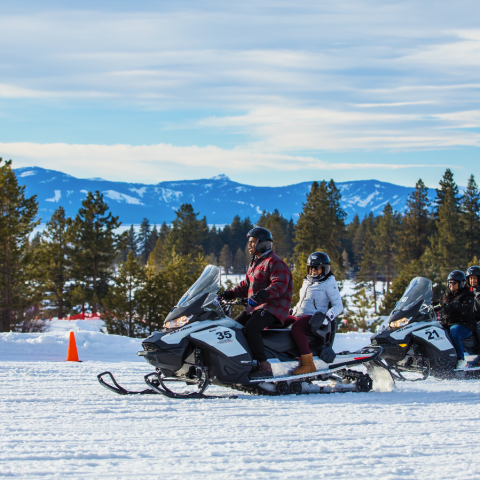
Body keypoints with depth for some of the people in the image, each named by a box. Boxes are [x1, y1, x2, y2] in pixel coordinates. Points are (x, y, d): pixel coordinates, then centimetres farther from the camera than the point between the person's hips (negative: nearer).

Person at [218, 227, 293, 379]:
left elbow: (280, 285, -24)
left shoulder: (275, 263, -10)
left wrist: (264, 294, -40)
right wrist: (230, 294, 10)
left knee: (251, 327, -31)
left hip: (273, 307, -10)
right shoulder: (254, 263, 21)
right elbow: (246, 285, 26)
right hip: (255, 307, 10)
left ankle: (264, 367, -31)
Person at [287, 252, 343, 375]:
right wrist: (292, 311, 21)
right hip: (299, 316, 9)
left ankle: (308, 364, -39)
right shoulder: (307, 282, 23)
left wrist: (327, 317, -24)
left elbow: (338, 306, -7)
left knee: (296, 328, -40)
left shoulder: (329, 283, -1)